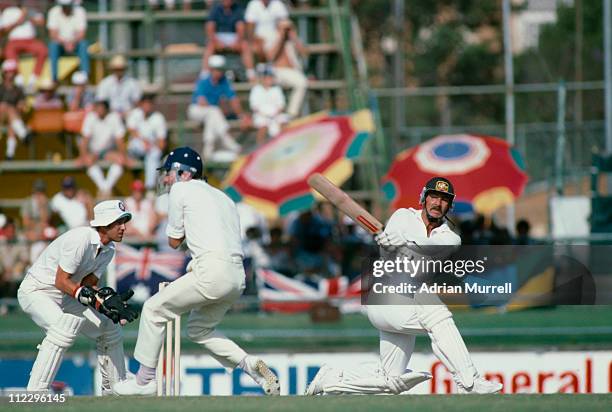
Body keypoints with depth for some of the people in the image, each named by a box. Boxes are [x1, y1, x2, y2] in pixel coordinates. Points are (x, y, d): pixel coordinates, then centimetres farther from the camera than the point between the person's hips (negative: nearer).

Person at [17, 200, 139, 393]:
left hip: (65, 297, 9)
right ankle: (35, 392, -35)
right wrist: (98, 300, -31)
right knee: (65, 325, -35)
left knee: (110, 330, 8)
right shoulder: (81, 239, -26)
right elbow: (61, 282, -26)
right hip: (36, 292, -9)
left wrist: (108, 301, -21)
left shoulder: (108, 249, 1)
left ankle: (113, 390, 23)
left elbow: (88, 284, -2)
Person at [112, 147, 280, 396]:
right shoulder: (223, 197, 27)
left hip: (213, 272, -8)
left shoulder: (181, 190, 5)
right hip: (237, 279, 8)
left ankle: (145, 381, 7)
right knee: (198, 329, 23)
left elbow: (174, 241, 10)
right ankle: (250, 364, 5)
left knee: (154, 310, 5)